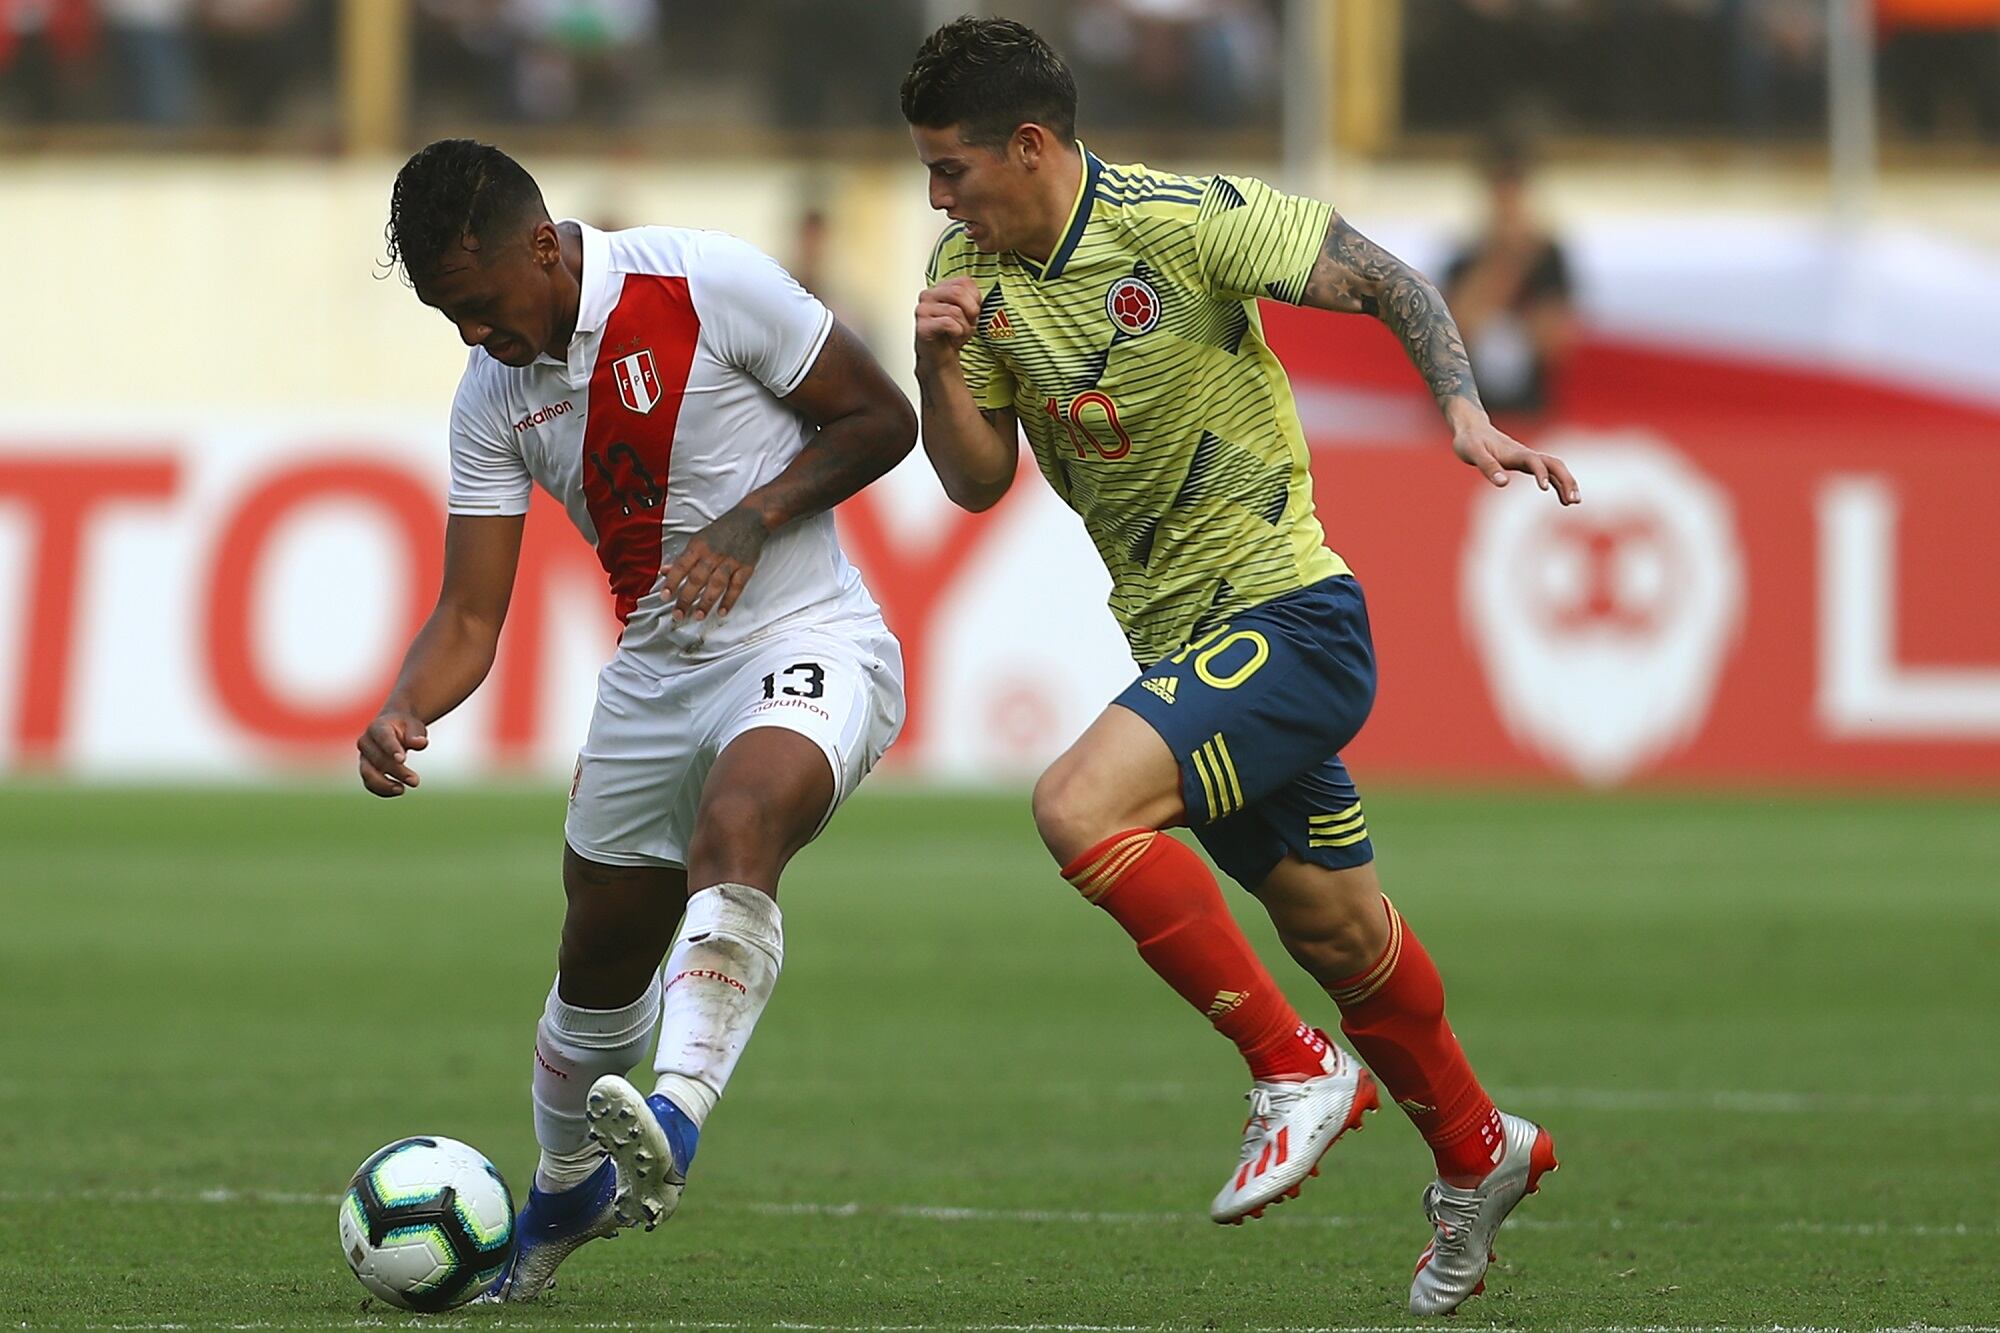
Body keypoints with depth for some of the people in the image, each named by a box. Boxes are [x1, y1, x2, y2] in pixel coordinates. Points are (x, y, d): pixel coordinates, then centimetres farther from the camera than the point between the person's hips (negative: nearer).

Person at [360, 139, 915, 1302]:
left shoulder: (708, 283, -16)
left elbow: (882, 420, -7)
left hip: (808, 643, -6)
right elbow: (471, 617, 0)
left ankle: (676, 1121, -51)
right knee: (601, 962, 14)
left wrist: (753, 519, -20)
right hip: (654, 675, 6)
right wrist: (403, 714, -21)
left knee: (735, 826, -36)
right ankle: (568, 1195, 41)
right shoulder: (492, 399, 0)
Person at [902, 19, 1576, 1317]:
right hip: (1180, 639, 7)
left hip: (1286, 615, -7)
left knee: (1082, 807, -26)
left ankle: (1297, 1071, -14)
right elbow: (977, 482, 4)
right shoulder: (970, 271, 2)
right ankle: (1476, 1152, 40)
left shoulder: (1184, 224, -16)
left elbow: (1387, 281, -10)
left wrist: (1468, 416, -24)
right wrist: (941, 367, -14)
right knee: (1338, 929, 17)